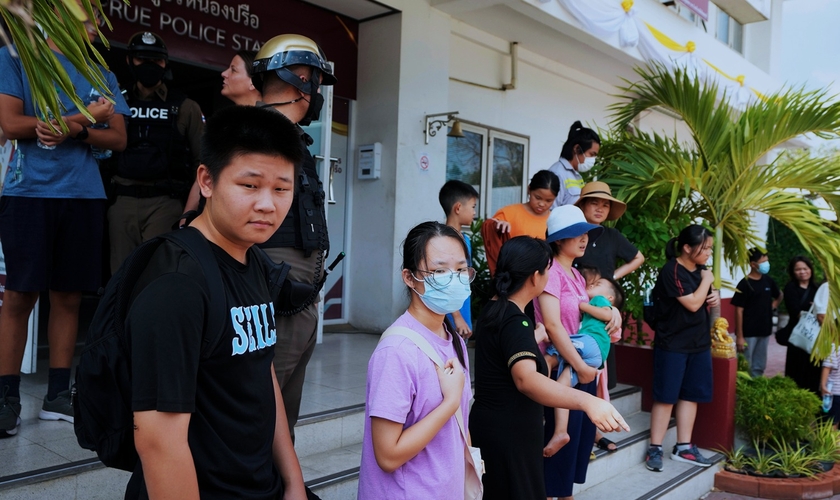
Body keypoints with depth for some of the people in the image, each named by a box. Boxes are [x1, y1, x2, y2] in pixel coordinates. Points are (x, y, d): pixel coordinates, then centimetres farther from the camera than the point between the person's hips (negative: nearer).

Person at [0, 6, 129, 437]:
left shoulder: (101, 75, 15)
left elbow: (118, 139, 8)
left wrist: (74, 130, -11)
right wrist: (84, 117, -6)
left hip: (84, 196, 3)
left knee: (68, 296, 5)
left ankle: (58, 394, 14)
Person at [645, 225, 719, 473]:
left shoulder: (699, 271, 11)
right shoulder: (671, 271, -15)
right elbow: (693, 304, -21)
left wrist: (715, 299, 3)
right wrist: (707, 280, -7)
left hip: (699, 343, 8)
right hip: (672, 344, -8)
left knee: (691, 395, 10)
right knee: (666, 396, -3)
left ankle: (683, 447, 19)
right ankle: (655, 448, 5)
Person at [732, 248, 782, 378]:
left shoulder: (768, 281, 6)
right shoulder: (744, 284, -13)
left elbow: (779, 296, 28)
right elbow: (739, 311, -14)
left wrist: (773, 305, 8)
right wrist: (739, 336, -17)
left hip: (764, 331, 6)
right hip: (748, 333, -6)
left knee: (759, 367, 16)